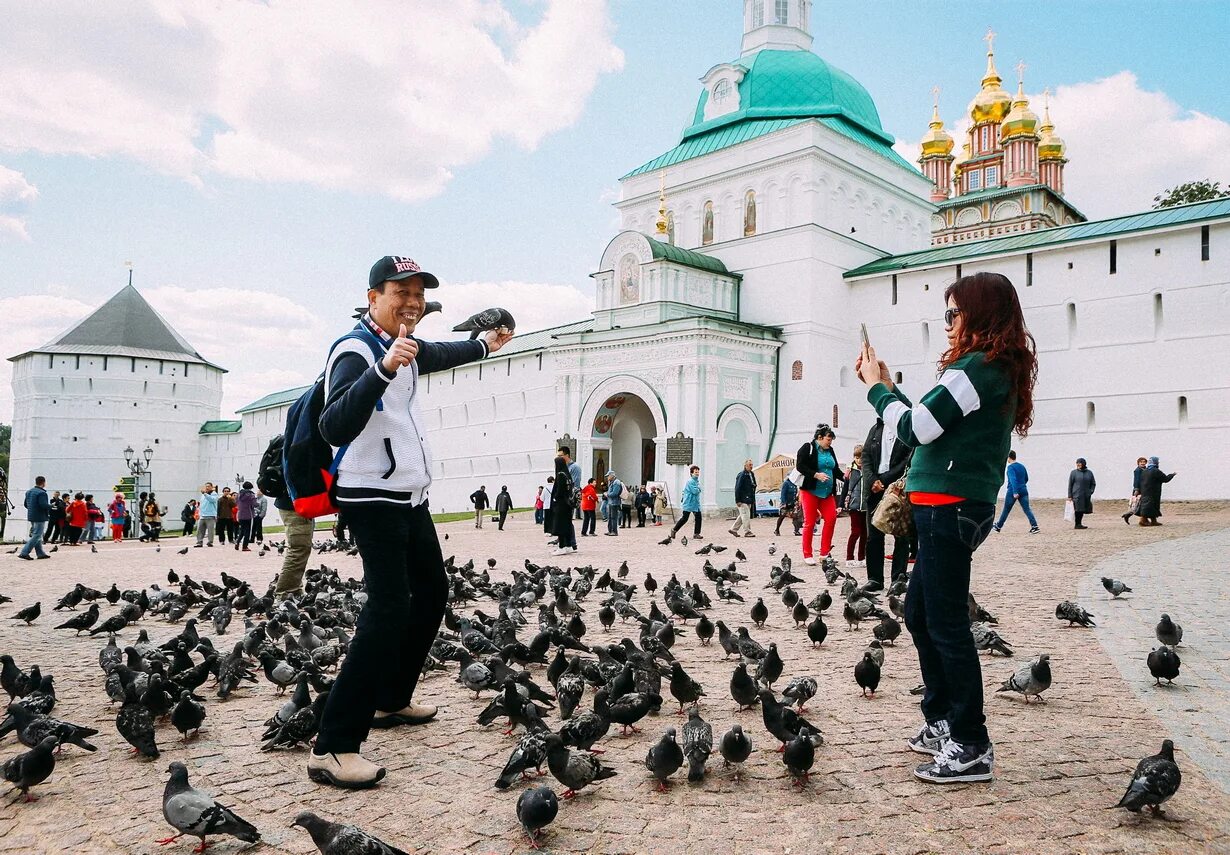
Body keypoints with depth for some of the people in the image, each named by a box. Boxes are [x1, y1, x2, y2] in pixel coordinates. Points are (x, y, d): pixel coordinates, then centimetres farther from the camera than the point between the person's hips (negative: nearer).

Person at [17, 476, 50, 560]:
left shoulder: (29, 492, 11)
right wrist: (50, 506, -8)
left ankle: (40, 553, 22)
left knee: (36, 535, 17)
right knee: (36, 536, -5)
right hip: (40, 517, -10)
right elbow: (44, 505, -26)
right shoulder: (41, 493, -19)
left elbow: (25, 504, 16)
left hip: (31, 516, 10)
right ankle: (24, 553, -11)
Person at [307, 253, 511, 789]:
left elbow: (438, 355, 35)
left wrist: (484, 345, 51)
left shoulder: (406, 345, 10)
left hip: (411, 498, 10)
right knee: (389, 609, -19)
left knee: (432, 592, 17)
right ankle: (333, 749, -16)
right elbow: (335, 429, -35)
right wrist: (383, 368, -47)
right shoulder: (355, 351, -19)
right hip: (373, 500, -10)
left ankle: (391, 701, 32)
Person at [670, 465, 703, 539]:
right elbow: (695, 491, -24)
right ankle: (674, 530, 13)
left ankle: (696, 533, 6)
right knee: (684, 518, -3)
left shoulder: (697, 481, 13)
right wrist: (699, 488, -5)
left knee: (698, 517, -1)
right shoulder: (690, 481, -16)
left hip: (696, 503, 8)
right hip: (688, 503, -8)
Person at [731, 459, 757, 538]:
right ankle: (747, 532, -1)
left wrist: (753, 500, 17)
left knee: (743, 515, 14)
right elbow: (737, 488, -16)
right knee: (746, 515, -8)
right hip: (742, 500, -9)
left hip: (749, 500, 9)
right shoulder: (742, 475, -13)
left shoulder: (751, 474, 14)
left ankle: (734, 529, 23)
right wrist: (738, 501, -19)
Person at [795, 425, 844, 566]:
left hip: (827, 492, 6)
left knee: (831, 518, -5)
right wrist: (816, 475, -22)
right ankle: (807, 555, 6)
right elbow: (799, 465, -13)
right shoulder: (807, 448, -5)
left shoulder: (830, 451, 13)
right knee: (810, 522, -2)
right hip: (810, 490, -6)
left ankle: (824, 552, 5)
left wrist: (843, 477, -4)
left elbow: (835, 469, 16)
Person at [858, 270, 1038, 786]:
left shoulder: (976, 367, -14)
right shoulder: (1001, 371, 17)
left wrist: (877, 387, -3)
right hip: (960, 507, 10)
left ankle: (972, 748, 4)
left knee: (946, 624, -4)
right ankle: (942, 723, 28)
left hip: (948, 507, -10)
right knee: (919, 612, 18)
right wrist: (888, 387, 18)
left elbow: (914, 430, -16)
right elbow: (929, 427, 19)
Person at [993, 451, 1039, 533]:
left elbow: (1013, 479, -22)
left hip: (1013, 491, -5)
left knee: (1006, 510, 9)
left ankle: (998, 526, 22)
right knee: (1027, 509, -1)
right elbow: (1026, 479, 21)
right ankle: (1034, 526, -15)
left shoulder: (1011, 467, -10)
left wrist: (1015, 492, -29)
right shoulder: (1022, 466, 12)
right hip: (1023, 490, 5)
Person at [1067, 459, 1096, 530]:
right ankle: (1077, 524, -3)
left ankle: (1079, 524, 15)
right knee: (1078, 510, -9)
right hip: (1077, 495, -4)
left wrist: (1091, 491, 1)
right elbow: (1070, 485, 2)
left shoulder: (1089, 473, 10)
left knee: (1083, 510, 6)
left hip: (1086, 496, 4)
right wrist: (1070, 496, -3)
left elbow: (1093, 483, 18)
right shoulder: (1073, 472, 2)